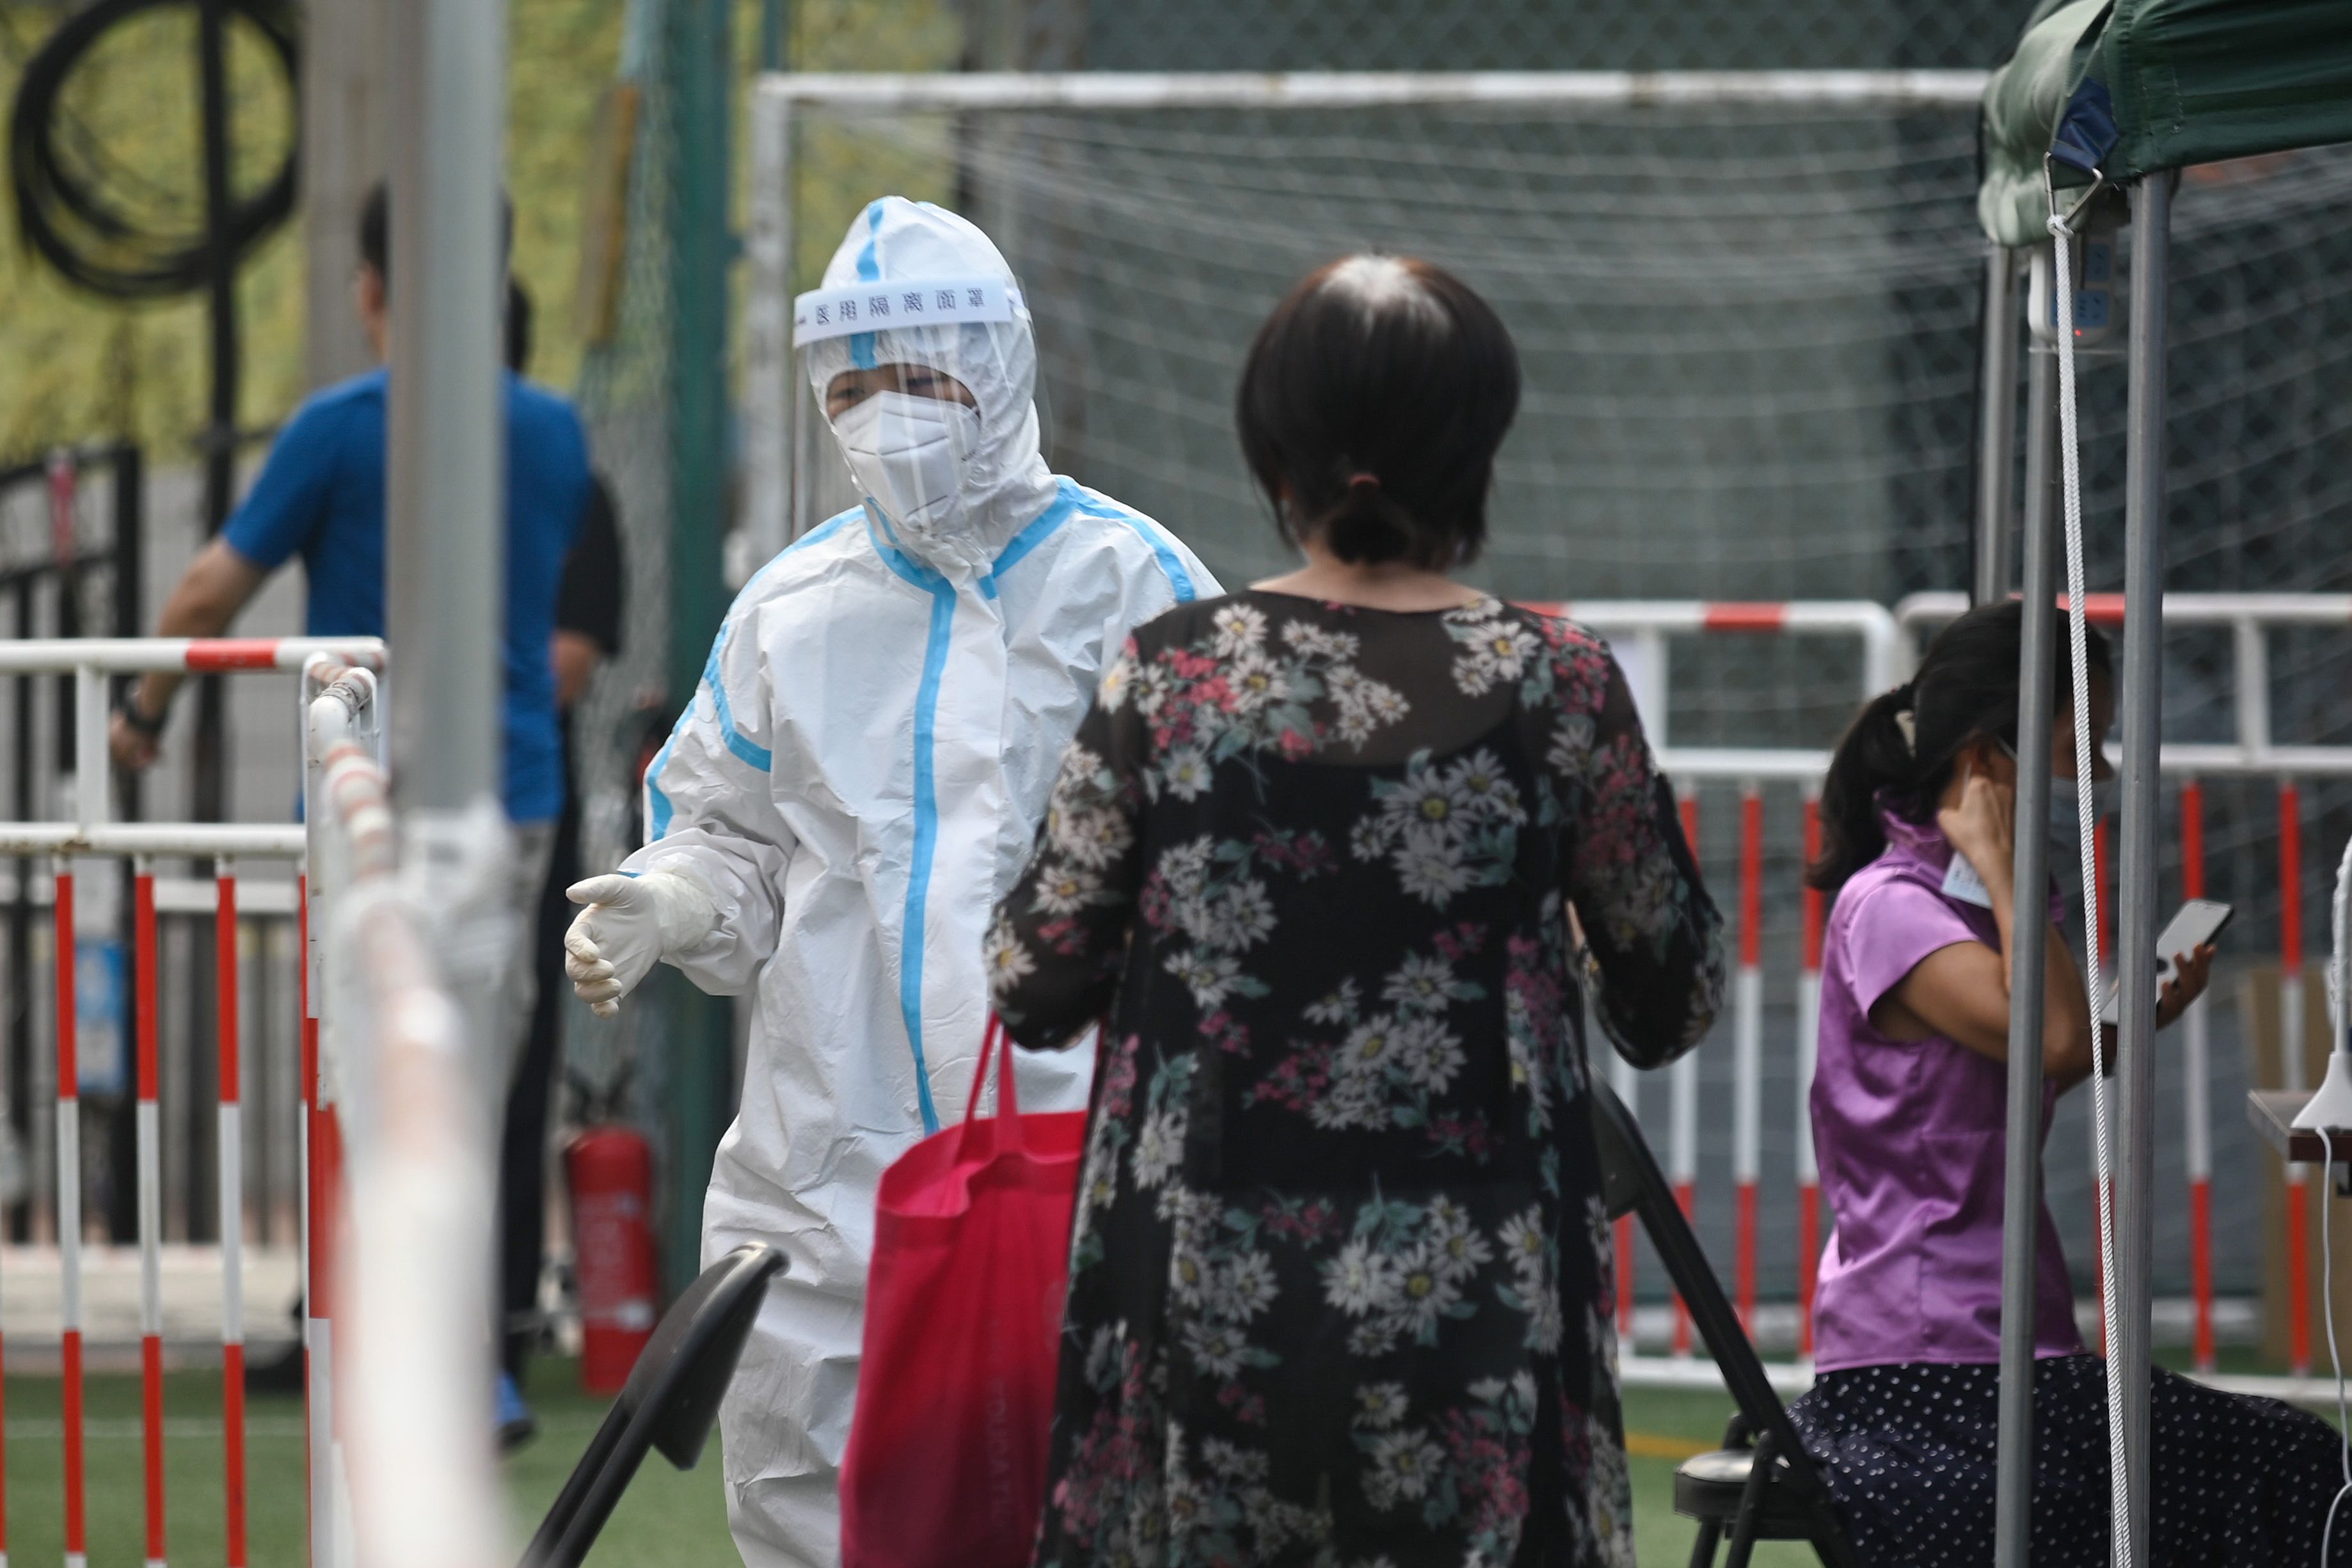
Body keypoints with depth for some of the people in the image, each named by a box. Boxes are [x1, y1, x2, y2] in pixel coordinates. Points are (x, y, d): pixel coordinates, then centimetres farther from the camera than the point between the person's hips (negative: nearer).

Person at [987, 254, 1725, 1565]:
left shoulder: (1169, 677, -2)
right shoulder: (1554, 687, -4)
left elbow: (1034, 985, 3)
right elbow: (1673, 1007, 5)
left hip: (1203, 1296, 1)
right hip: (1472, 1308, -1)